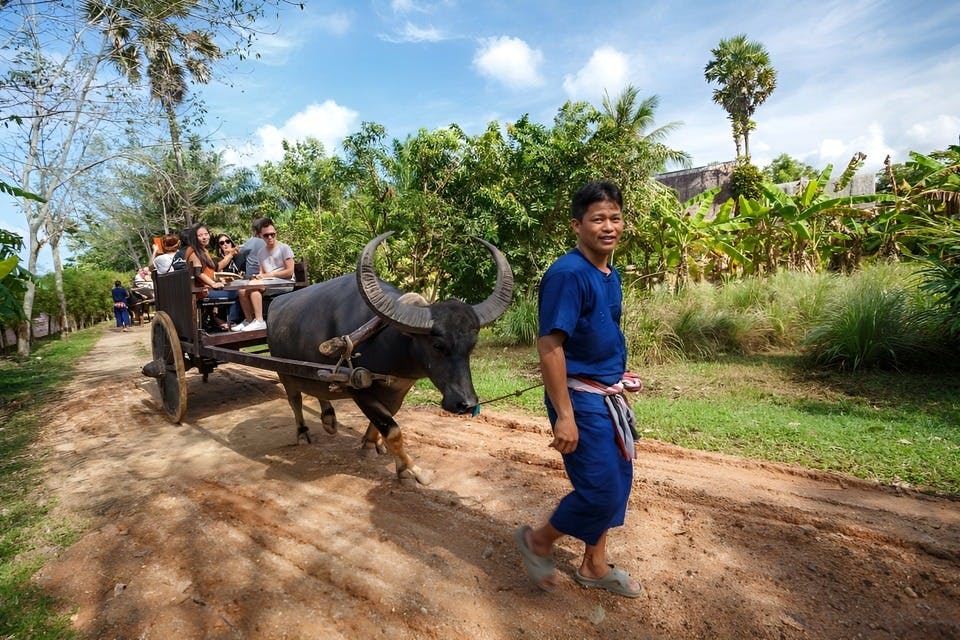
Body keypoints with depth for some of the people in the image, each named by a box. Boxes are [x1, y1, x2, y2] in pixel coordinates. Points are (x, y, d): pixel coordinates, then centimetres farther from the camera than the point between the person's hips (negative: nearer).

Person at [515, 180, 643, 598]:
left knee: (617, 482, 16)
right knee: (600, 491, -3)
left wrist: (618, 386, 18)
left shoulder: (610, 275, 8)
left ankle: (594, 566, 36)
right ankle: (537, 541, 23)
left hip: (609, 397, 9)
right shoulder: (568, 274, -19)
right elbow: (549, 346, -23)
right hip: (580, 399, -9)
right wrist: (565, 416, -24)